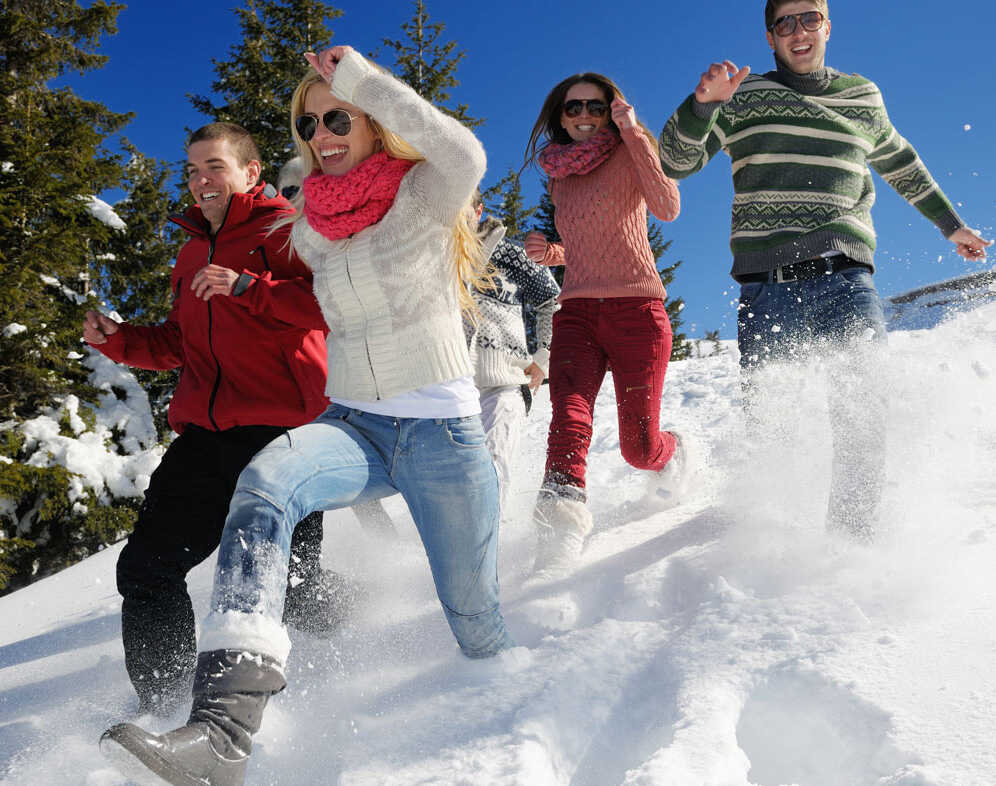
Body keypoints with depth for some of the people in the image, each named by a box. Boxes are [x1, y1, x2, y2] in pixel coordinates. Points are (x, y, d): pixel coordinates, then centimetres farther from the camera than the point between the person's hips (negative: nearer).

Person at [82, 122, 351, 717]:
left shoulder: (285, 229, 1)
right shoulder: (193, 254, 25)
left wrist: (248, 286, -21)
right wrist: (119, 340, 14)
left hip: (278, 427, -7)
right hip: (205, 433, 7)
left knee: (286, 579, -2)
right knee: (147, 565, 3)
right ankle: (161, 704, 12)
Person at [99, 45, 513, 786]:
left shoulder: (421, 195, -4)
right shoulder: (308, 230, 12)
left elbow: (464, 153, -29)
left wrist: (359, 74, -22)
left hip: (443, 431, -3)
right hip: (353, 425, 3)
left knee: (473, 616, 4)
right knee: (264, 483, -32)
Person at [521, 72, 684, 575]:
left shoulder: (630, 154, 4)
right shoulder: (561, 176, 19)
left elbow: (667, 208, -16)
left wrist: (633, 132, -17)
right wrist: (549, 253, 8)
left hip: (636, 308, -4)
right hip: (576, 312, 4)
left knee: (638, 447, -3)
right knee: (568, 415, -24)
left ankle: (670, 453, 34)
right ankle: (560, 534, -36)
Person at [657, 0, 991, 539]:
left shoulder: (863, 98, 19)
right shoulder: (745, 96, 11)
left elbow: (902, 166, 36)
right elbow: (675, 161, 3)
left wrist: (951, 225, 43)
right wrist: (704, 102, -15)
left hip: (844, 275, 1)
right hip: (767, 278, -1)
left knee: (860, 407, -18)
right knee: (766, 416, -9)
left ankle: (851, 539, -13)